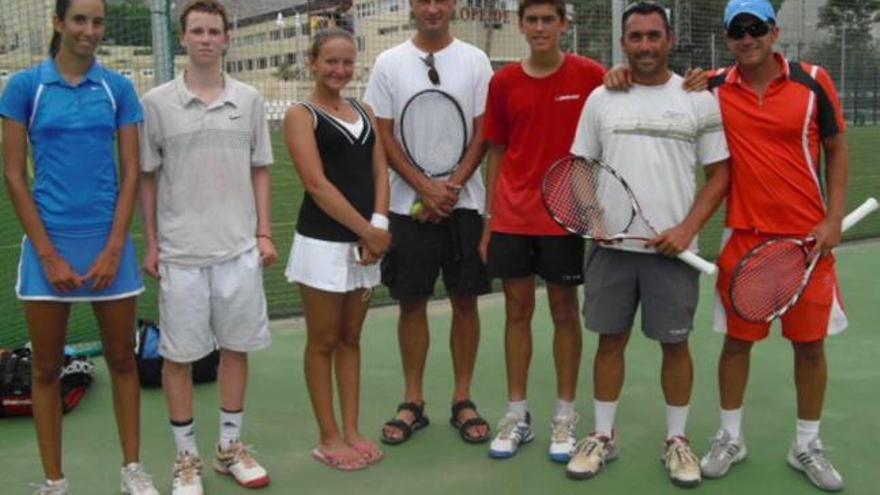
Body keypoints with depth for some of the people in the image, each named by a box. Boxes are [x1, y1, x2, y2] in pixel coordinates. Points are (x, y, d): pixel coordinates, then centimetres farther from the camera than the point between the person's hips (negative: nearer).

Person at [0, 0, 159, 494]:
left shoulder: (118, 88, 3)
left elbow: (130, 174, 2)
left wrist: (113, 248, -7)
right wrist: (49, 254, -8)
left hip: (108, 241, 1)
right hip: (48, 241, -1)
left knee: (123, 359, 9)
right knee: (47, 368, 7)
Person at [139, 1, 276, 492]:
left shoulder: (249, 99, 5)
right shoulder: (157, 102, -1)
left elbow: (260, 171, 9)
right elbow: (147, 178, 3)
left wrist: (265, 233, 3)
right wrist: (151, 244, 0)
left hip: (240, 248, 2)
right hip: (180, 250, -2)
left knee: (236, 347, 10)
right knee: (179, 354, 5)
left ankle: (231, 446, 26)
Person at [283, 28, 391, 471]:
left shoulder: (364, 111, 13)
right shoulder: (301, 115, -5)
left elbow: (379, 171, 8)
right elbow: (317, 184, -14)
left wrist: (378, 225, -9)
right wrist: (368, 230, -16)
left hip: (365, 240, 6)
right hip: (323, 242, -6)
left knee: (350, 338, 13)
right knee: (323, 342, 5)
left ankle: (351, 431, 23)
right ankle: (329, 438, 15)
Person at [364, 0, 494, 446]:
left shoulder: (474, 60, 4)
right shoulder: (389, 63, 3)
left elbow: (483, 132, 1)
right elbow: (383, 136, 0)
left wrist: (451, 187, -11)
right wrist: (425, 188, -10)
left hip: (463, 202, 0)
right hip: (408, 204, 0)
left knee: (465, 301, 5)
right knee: (411, 303, 5)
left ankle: (462, 401, 17)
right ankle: (413, 402, 16)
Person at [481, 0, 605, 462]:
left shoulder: (589, 75, -3)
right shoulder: (503, 82, 4)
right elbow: (497, 154, 9)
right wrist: (488, 223, 7)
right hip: (512, 220, 3)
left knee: (565, 311, 6)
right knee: (517, 310, 8)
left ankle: (565, 415, 19)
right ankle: (517, 414, 19)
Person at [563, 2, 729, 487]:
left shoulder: (699, 100, 0)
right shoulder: (600, 99, 6)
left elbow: (719, 173, 1)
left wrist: (687, 229, -12)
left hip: (672, 248, -1)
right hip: (611, 246, 2)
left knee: (675, 343, 6)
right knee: (610, 339, 8)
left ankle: (677, 440, 22)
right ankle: (603, 436, 22)